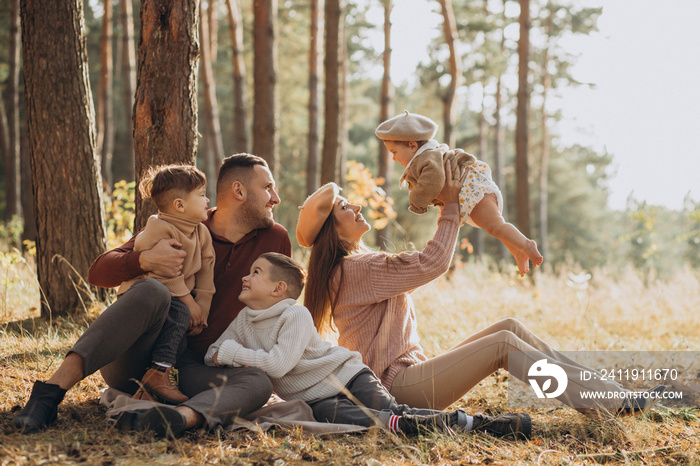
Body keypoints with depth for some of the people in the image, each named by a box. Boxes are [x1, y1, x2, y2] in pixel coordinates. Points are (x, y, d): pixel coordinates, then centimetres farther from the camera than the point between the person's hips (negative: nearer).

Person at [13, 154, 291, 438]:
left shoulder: (275, 239, 9)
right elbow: (98, 273, -5)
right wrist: (144, 260, -25)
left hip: (189, 369, 3)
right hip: (132, 363, -3)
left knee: (258, 383, -28)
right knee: (151, 292, -35)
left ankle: (184, 416, -58)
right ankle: (51, 391, -42)